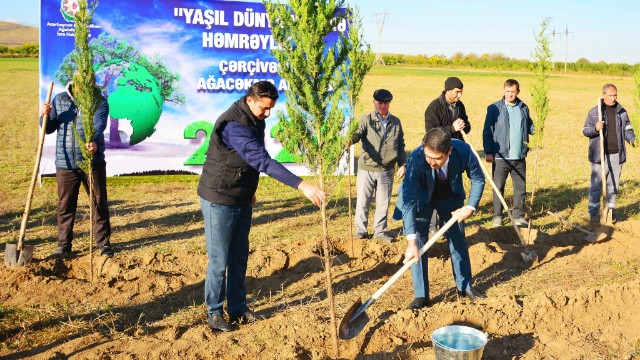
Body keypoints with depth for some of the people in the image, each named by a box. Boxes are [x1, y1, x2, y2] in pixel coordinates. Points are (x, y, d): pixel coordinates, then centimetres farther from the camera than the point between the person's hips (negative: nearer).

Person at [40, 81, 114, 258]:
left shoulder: (99, 101, -2)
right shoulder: (59, 100, 8)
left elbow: (99, 124, -21)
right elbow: (49, 129, 13)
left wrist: (95, 142, -41)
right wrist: (45, 116, -9)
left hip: (93, 162, -2)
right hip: (65, 163, 3)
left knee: (99, 203, 4)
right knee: (64, 206, 9)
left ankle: (104, 243, 15)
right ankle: (63, 245, 21)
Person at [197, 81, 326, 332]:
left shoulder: (255, 121, 3)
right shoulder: (234, 125, -27)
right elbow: (263, 161, -38)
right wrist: (302, 185, -44)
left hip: (242, 200, 8)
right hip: (219, 200, -8)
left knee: (239, 256, 14)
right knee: (219, 259, 2)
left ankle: (238, 308, 25)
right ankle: (214, 311, 17)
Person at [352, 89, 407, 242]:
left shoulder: (396, 122, 8)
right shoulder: (366, 120, -3)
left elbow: (400, 145, 13)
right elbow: (357, 133, -21)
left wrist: (403, 164, 6)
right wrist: (350, 140, -44)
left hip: (387, 170, 3)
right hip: (366, 169, -2)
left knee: (383, 203, 10)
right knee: (363, 202, 5)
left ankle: (380, 231, 23)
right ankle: (361, 230, 19)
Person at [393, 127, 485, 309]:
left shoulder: (463, 151, -33)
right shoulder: (416, 158, -39)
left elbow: (478, 179, -11)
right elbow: (408, 200, -40)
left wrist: (470, 207, -20)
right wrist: (411, 241, -46)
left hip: (450, 197, 2)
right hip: (421, 198, -2)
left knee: (458, 241, 9)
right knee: (418, 244, -9)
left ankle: (465, 286, 26)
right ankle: (421, 295, 1)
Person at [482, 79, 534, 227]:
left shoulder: (524, 108, 8)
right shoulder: (494, 108, -4)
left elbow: (529, 127, 13)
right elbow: (487, 132, -6)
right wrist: (488, 152, -11)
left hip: (519, 157, 4)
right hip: (500, 156, -3)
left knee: (521, 187, 10)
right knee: (498, 187, 7)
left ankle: (519, 216, 22)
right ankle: (497, 216, 19)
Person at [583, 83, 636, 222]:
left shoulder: (622, 112, 9)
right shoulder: (594, 112, -2)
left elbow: (627, 130, 12)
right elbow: (585, 130, -1)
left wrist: (633, 139, -8)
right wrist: (595, 129, -21)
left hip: (617, 155, 4)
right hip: (600, 155, -4)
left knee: (613, 185, 11)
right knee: (596, 185, -2)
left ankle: (610, 210, 22)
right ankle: (593, 212, 6)